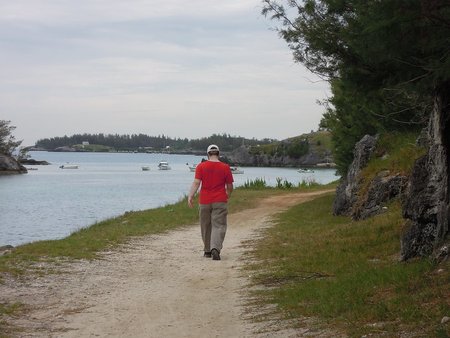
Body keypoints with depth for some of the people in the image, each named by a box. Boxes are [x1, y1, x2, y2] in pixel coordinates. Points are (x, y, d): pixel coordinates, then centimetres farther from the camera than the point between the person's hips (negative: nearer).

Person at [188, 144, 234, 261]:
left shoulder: (201, 166, 0)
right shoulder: (225, 167, 0)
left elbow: (196, 183, -10)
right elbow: (230, 186, 6)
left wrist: (190, 196, -12)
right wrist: (228, 195, 25)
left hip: (204, 201, 1)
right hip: (220, 201, -1)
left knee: (206, 226, 14)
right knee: (219, 226, -3)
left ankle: (207, 251, 22)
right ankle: (215, 248, -23)